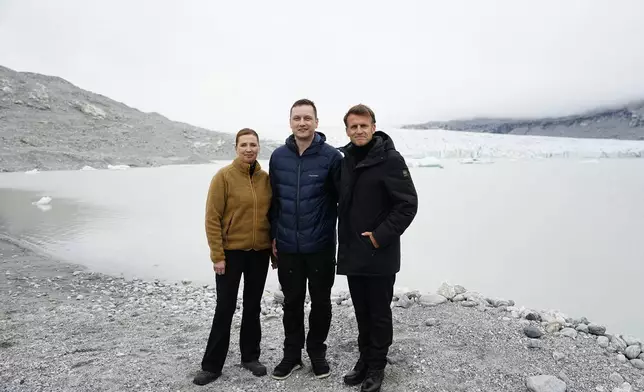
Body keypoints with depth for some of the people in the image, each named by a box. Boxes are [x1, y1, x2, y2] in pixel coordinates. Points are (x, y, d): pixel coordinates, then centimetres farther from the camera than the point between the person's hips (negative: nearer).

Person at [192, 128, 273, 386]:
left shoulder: (266, 178, 3)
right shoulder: (224, 176, -9)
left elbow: (272, 215, 10)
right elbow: (212, 218, -10)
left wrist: (275, 247, 8)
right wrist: (217, 255, -13)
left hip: (260, 252, 4)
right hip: (231, 252, -3)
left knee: (253, 306, 14)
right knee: (225, 308, 3)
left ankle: (250, 356, 29)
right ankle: (212, 365, 17)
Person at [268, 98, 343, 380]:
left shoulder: (331, 156, -8)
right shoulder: (278, 156, 2)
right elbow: (273, 199, 8)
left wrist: (336, 234, -4)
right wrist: (274, 236, 7)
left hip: (321, 246, -2)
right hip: (287, 246, 2)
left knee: (320, 301, 12)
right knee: (292, 302, 14)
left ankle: (317, 352, 31)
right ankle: (292, 354, 30)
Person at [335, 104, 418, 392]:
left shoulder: (390, 159, -12)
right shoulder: (343, 158, 6)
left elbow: (408, 204, -14)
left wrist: (381, 236, -16)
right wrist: (343, 238, 9)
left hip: (379, 254, -5)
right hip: (352, 251, 6)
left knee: (379, 312, 8)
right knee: (362, 311, 17)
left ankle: (377, 366, 24)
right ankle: (365, 359, 32)